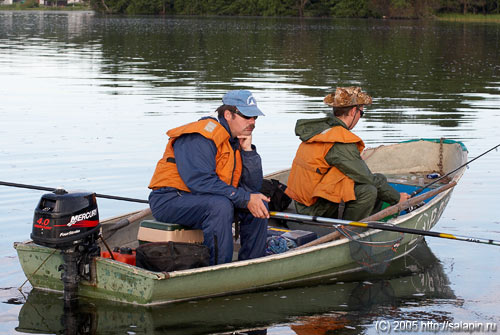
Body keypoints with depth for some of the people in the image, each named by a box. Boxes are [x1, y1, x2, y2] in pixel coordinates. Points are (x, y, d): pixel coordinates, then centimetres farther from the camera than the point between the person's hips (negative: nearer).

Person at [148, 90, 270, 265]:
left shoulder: (236, 141, 9)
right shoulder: (201, 137, -19)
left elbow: (253, 187, 9)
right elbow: (201, 181, -30)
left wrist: (248, 150, -5)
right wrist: (246, 199, -28)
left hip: (206, 200, 9)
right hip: (170, 200, -9)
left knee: (260, 203, -2)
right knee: (220, 205, -35)